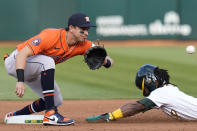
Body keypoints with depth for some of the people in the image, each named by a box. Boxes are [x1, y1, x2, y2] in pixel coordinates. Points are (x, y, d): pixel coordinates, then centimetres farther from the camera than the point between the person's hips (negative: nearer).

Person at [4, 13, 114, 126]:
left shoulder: (83, 45, -12)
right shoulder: (51, 36, -33)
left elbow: (109, 62, -14)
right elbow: (22, 54, -38)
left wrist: (103, 60, -38)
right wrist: (20, 81, -49)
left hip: (35, 72, 8)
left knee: (57, 101, 9)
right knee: (47, 61, -35)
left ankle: (14, 116, 25)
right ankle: (50, 114, -36)